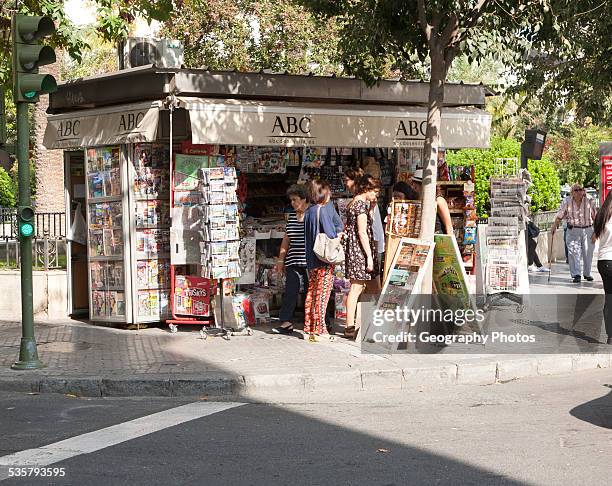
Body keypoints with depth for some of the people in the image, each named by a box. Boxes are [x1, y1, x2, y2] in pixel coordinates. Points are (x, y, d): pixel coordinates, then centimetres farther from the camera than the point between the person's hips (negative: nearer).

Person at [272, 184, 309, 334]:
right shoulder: (291, 216, 13)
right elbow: (286, 239, 19)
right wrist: (281, 260, 16)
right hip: (293, 262, 5)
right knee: (290, 291, -2)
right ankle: (286, 322, -4)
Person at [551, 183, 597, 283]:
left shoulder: (589, 201, -2)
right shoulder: (567, 201, -4)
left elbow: (595, 216, 6)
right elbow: (559, 216, 4)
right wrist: (554, 226, 2)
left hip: (587, 229, 1)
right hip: (573, 230, -1)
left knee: (588, 252, 6)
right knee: (574, 252, -10)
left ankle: (587, 273, 23)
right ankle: (576, 275, -8)